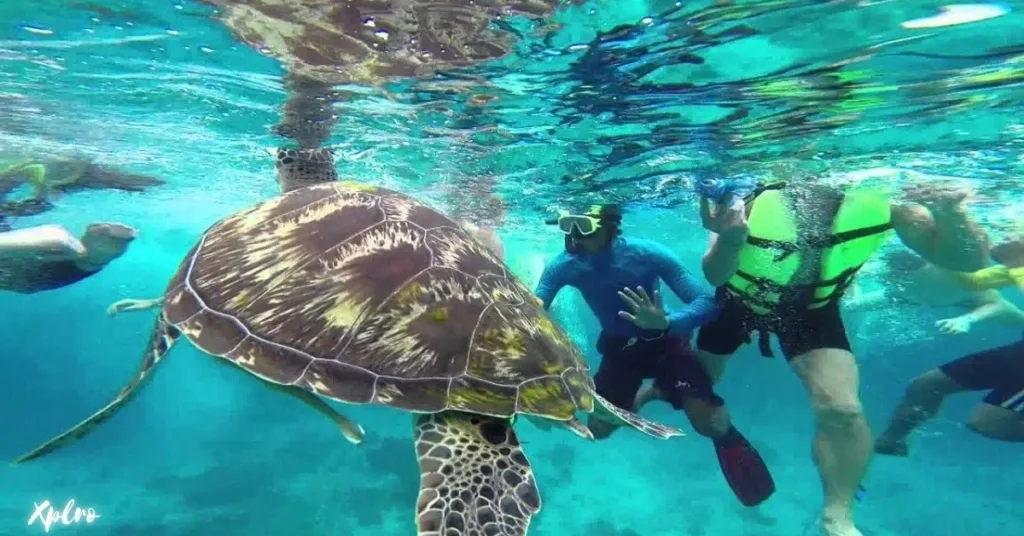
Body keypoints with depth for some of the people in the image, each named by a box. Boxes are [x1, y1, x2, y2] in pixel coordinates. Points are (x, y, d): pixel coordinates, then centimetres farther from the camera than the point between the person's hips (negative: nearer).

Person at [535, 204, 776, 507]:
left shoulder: (648, 255, -31)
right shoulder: (563, 267, -22)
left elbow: (708, 303, -31)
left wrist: (665, 322, -50)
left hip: (664, 341, -3)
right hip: (618, 348, 4)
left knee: (708, 423, -21)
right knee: (599, 429, 5)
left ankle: (726, 435, 18)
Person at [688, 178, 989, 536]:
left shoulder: (881, 201, -27)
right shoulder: (753, 203, -35)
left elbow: (970, 260, -22)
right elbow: (714, 277, -41)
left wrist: (951, 215, -44)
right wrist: (729, 241, -64)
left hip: (810, 307, 1)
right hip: (739, 301, 0)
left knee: (842, 409, -17)